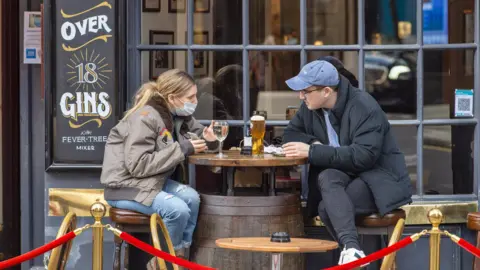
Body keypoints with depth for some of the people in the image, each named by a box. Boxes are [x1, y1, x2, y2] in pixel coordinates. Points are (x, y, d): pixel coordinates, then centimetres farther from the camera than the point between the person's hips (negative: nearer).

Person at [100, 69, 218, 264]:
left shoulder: (176, 115, 4)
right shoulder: (146, 118, -22)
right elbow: (138, 165, -27)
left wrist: (206, 139, -9)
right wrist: (182, 149, -26)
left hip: (152, 181, 8)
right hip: (125, 186, -8)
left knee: (191, 198, -16)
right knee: (178, 210, -26)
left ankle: (182, 256, -5)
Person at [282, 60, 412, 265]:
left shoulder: (364, 107, -18)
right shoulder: (310, 107, 6)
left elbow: (363, 156, -27)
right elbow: (291, 134, 17)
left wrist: (312, 152, -28)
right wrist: (314, 143, -9)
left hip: (380, 179, -6)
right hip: (344, 174, 6)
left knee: (327, 208, -31)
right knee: (327, 177, -33)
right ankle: (351, 247, -46)